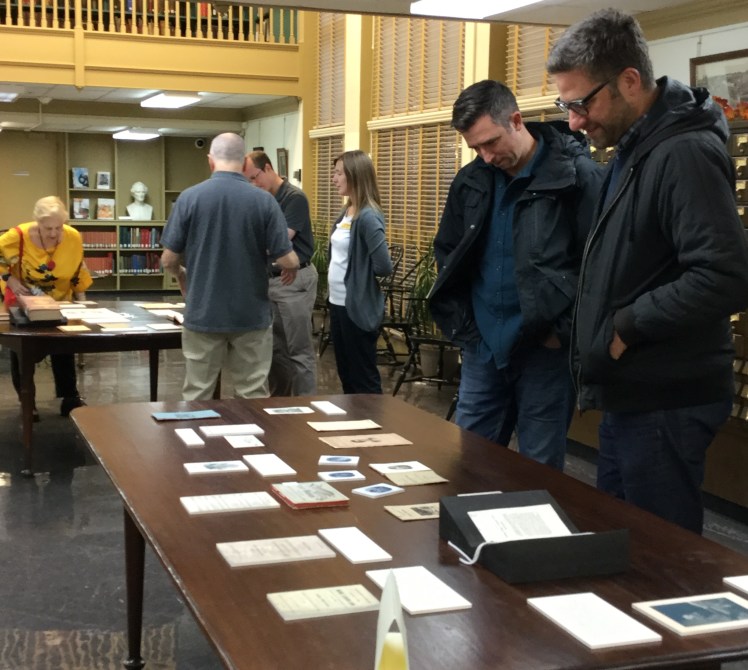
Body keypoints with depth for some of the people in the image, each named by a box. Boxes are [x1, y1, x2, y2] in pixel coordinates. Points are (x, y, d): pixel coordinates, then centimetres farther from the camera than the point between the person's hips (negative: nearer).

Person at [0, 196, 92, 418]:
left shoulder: (74, 237, -17)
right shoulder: (18, 236, -27)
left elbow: (77, 270, -1)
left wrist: (81, 297, 0)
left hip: (59, 301, 2)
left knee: (64, 346, 1)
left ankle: (70, 398, 10)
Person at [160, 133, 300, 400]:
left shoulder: (189, 197, -7)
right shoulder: (264, 200, -7)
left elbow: (169, 259, -3)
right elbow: (288, 261, -9)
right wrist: (292, 267, 15)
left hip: (203, 315, 0)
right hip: (251, 315, 0)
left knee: (196, 398, 11)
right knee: (252, 399, 9)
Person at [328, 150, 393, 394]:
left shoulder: (367, 217, -18)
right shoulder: (346, 212, 8)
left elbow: (383, 266, -23)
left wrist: (360, 273, -6)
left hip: (358, 307, -9)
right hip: (337, 302, 9)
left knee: (363, 378, 2)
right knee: (345, 374, 17)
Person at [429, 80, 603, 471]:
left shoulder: (576, 177, -12)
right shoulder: (471, 181, 6)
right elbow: (447, 254, 18)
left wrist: (564, 330, -13)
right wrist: (462, 325, 10)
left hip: (544, 350, -5)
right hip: (482, 349, 6)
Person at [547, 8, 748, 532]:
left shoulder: (685, 153, -19)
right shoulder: (635, 150, 13)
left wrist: (627, 324, -19)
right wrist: (596, 322, 8)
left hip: (665, 403, -10)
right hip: (631, 395, 10)